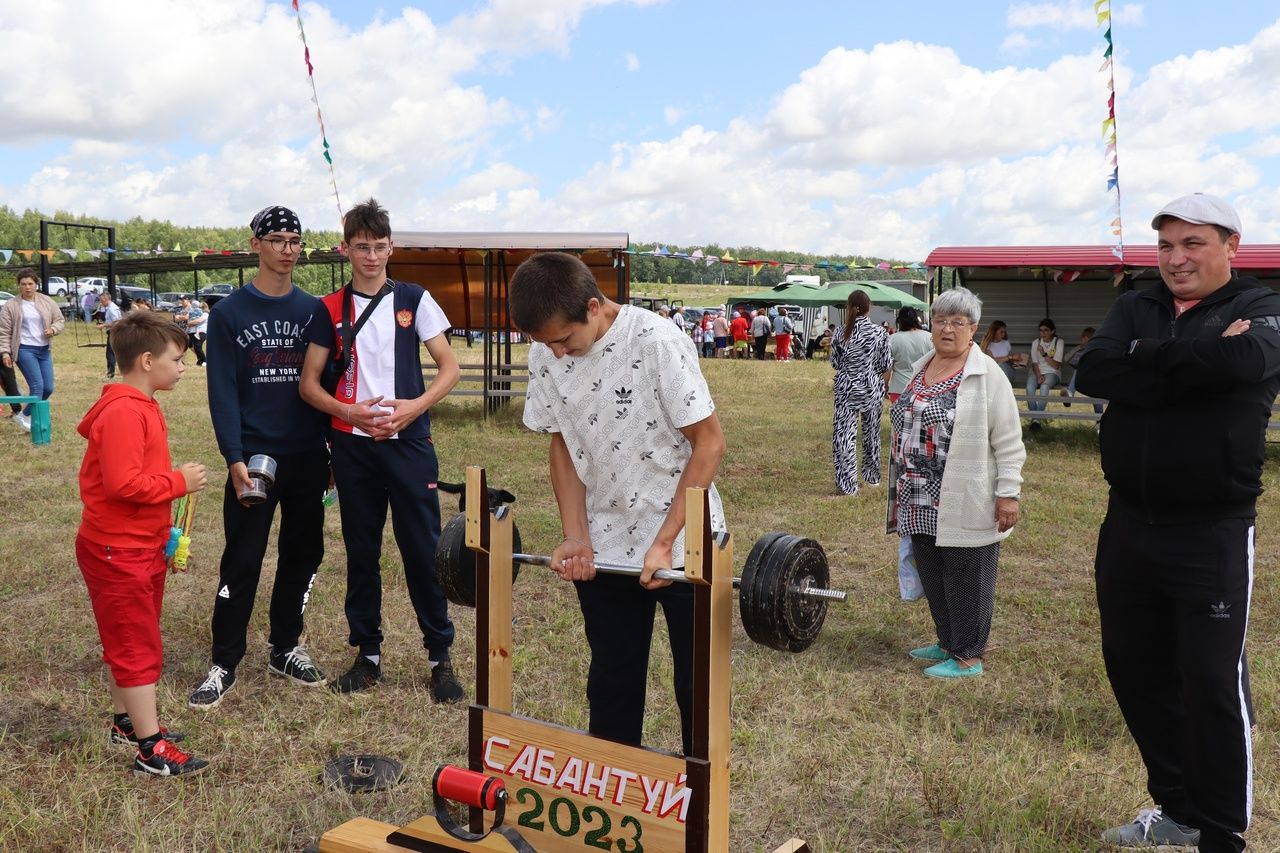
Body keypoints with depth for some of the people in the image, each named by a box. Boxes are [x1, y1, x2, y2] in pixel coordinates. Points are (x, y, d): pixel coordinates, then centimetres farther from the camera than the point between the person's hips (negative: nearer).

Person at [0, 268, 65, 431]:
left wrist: (53, 329, -10)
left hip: (44, 350, 5)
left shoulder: (47, 302, 7)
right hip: (24, 350, -4)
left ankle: (26, 415, 22)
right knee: (37, 385, -15)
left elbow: (60, 320, 12)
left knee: (48, 388, 3)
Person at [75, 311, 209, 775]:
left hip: (143, 546, 10)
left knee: (129, 642, 20)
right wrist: (179, 482, -20)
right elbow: (122, 483, -30)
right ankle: (153, 750, 3)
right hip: (118, 551, -10)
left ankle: (127, 723, 33)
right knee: (138, 647, -4)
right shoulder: (123, 413, -23)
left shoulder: (141, 407, 10)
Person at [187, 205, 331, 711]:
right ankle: (223, 666, 9)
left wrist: (333, 449, 6)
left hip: (308, 459, 3)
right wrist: (234, 458, -14)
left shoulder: (314, 311, 7)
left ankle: (284, 649, 25)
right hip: (254, 459, -3)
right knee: (242, 562, -1)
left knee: (302, 555, 10)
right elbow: (222, 390, -6)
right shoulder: (229, 313, -1)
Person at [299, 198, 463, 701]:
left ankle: (440, 656, 9)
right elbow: (309, 382, 7)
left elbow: (449, 368, 2)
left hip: (408, 441, -2)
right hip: (353, 445, 2)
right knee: (361, 552, 9)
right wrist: (349, 412, -11)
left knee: (424, 549, -2)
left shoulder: (414, 300, 3)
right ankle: (368, 655, 20)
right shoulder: (331, 310, 7)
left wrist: (415, 406, -14)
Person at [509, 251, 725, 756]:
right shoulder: (545, 357, -4)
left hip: (685, 543, -4)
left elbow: (709, 442, -16)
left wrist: (664, 543, -19)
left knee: (699, 686, 7)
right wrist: (575, 538, -4)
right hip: (605, 549, 5)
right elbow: (562, 445, 6)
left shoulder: (658, 344, -20)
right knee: (611, 686, 15)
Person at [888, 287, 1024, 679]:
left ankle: (968, 657, 15)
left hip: (965, 506, -7)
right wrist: (900, 493, 20)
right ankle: (947, 642, 31)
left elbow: (1008, 442, -10)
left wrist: (1008, 494, -14)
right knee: (932, 577, 15)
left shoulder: (986, 375, -9)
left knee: (966, 580, 3)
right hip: (923, 503, 7)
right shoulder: (920, 370, 12)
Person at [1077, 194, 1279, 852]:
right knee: (1134, 669, 14)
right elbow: (1093, 372, -11)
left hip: (1213, 533, -5)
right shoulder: (1134, 309, 9)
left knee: (1212, 685, 0)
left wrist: (1146, 362, -14)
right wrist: (1195, 365, -19)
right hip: (1128, 525, 6)